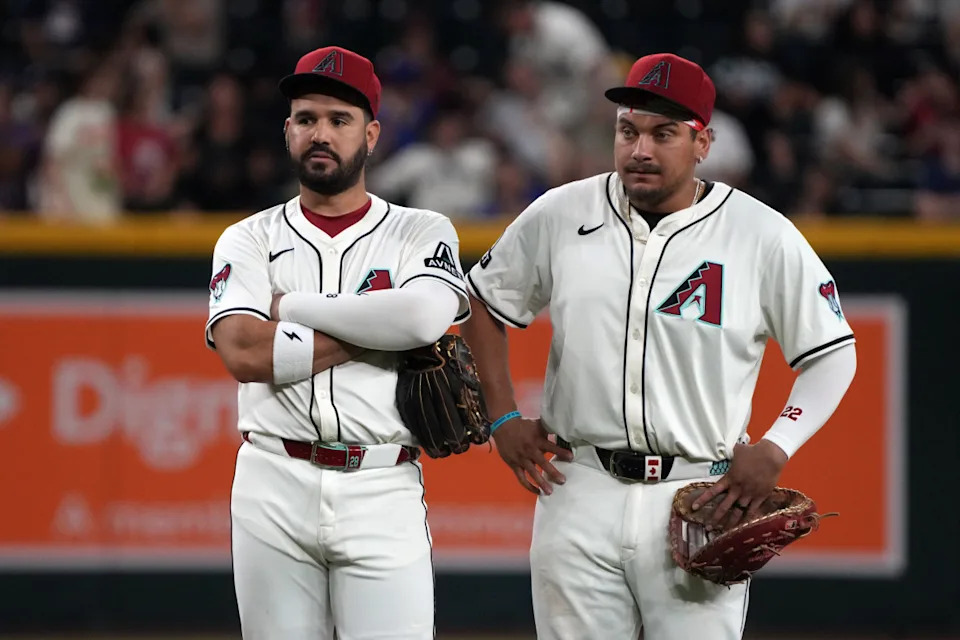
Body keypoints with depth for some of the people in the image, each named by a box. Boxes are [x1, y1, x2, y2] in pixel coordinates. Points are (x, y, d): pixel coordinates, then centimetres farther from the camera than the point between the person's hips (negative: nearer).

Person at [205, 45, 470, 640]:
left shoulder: (423, 233, 9)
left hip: (383, 492, -1)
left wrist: (294, 308, -6)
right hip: (275, 491, 1)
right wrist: (381, 329, -7)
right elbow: (245, 353, -8)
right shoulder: (248, 240, 10)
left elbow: (426, 316, -15)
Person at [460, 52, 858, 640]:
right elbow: (484, 303, 19)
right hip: (580, 498, 2)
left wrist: (776, 448, -8)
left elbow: (832, 354, 5)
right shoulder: (559, 217, 4)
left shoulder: (765, 237, -2)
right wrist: (504, 418, 10)